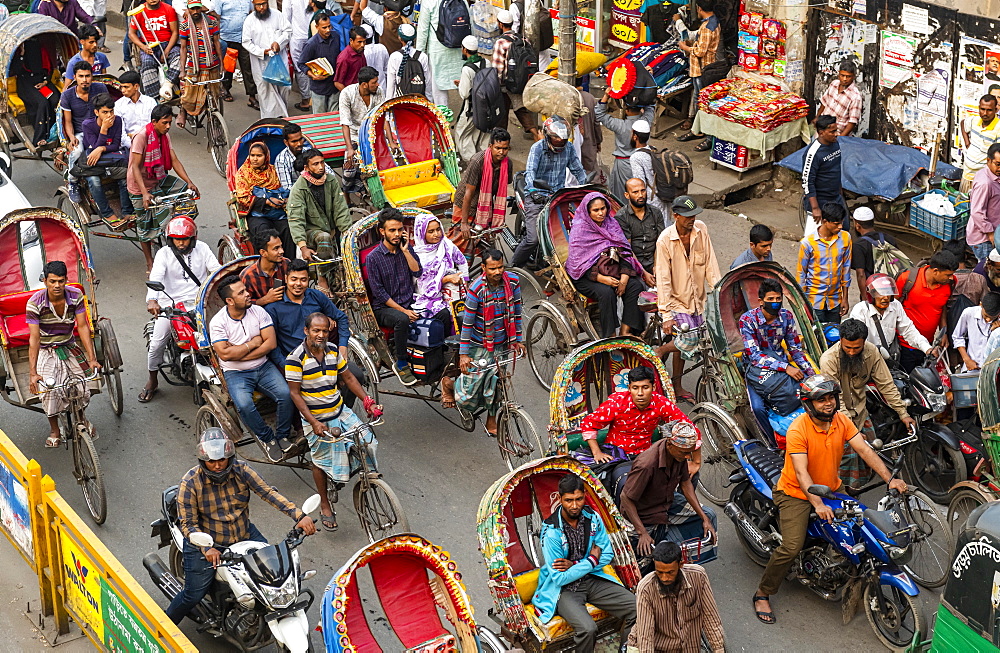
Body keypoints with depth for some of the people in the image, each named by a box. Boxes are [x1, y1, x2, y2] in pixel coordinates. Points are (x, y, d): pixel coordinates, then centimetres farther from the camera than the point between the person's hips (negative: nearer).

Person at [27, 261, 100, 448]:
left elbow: (82, 327, -12)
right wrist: (32, 373, -27)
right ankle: (54, 430, 1)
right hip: (45, 351, -2)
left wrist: (92, 359, -19)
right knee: (50, 390, -24)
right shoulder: (35, 303, -21)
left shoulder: (76, 296, -13)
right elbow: (34, 338, -22)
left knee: (83, 388, -14)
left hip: (69, 347, 2)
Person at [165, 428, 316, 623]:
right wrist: (207, 549, -34)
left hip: (245, 535, 4)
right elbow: (188, 523, -18)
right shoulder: (190, 483, -18)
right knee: (193, 596, -6)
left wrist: (299, 516, -28)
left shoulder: (241, 470, -10)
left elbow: (268, 493, -16)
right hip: (207, 544, -4)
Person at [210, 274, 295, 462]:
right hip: (235, 374, -3)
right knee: (244, 404, -32)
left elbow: (271, 343, -8)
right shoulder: (218, 322, -10)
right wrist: (253, 343, -13)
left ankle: (282, 436, 0)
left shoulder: (258, 312, -1)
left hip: (263, 368, 3)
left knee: (286, 394, -23)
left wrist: (238, 353, -14)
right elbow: (224, 354, -19)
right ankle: (267, 438, -7)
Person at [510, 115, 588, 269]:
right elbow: (530, 172, -18)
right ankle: (513, 267, 5)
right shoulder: (538, 147, -7)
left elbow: (578, 170, 15)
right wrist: (533, 190, -37)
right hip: (537, 197, -4)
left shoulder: (569, 149, 7)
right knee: (533, 239, -14)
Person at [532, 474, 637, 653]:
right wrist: (592, 560, -12)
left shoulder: (592, 517, -5)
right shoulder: (551, 532, -20)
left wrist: (574, 565, -11)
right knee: (587, 628, -33)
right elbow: (560, 579, -18)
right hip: (563, 588, -5)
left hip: (592, 579, 5)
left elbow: (608, 555, 3)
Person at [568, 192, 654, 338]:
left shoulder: (612, 224, 7)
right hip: (586, 276, -5)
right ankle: (609, 337, -25)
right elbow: (579, 263, -14)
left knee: (636, 286, -19)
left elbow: (625, 253, 4)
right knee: (606, 292, -33)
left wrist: (624, 278, -13)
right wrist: (601, 278, -26)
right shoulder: (580, 229, -8)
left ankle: (625, 331, -17)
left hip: (613, 272, 5)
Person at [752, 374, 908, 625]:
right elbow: (801, 472, -30)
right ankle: (762, 595, -3)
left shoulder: (841, 421, -4)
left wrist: (889, 479, -20)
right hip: (796, 493, -6)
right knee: (791, 547, -20)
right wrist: (817, 505, -42)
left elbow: (865, 450, -8)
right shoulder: (798, 430, -23)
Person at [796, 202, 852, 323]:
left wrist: (845, 298, 7)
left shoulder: (845, 238, -3)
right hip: (814, 301, -3)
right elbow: (800, 274, -5)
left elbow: (846, 268, 6)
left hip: (835, 301, 3)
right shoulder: (808, 243, -13)